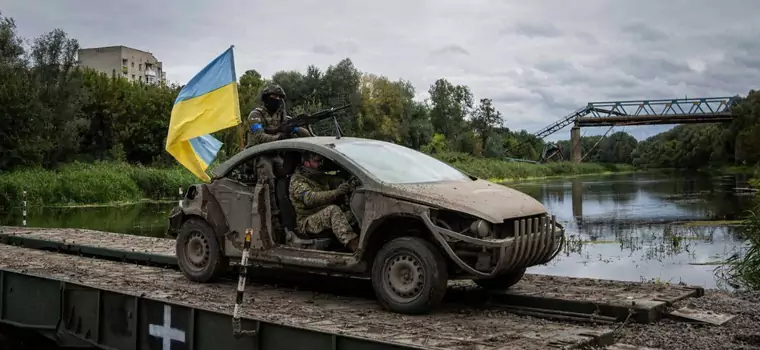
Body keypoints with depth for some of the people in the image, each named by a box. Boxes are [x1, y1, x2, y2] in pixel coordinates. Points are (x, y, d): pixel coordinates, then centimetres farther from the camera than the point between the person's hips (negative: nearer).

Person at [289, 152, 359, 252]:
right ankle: (354, 245, -50)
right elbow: (309, 198, -22)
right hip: (307, 222, -7)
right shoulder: (297, 180, -4)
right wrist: (336, 192, -35)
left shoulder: (322, 177, 20)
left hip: (326, 217, 7)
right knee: (333, 210, -35)